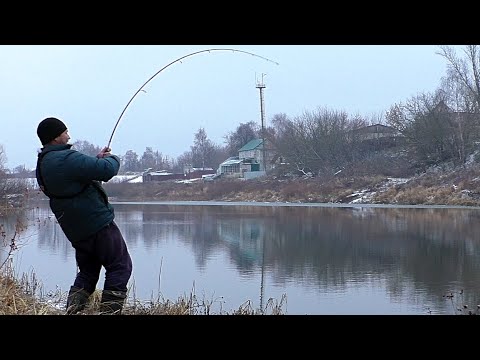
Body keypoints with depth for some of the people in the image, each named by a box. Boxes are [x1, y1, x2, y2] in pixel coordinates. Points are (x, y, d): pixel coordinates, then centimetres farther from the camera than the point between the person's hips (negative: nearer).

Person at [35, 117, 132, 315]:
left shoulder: (42, 165, 10)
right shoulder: (67, 159, -20)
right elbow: (107, 170, -23)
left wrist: (97, 159, 17)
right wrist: (112, 158, -2)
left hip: (76, 231, 9)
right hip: (98, 224, -9)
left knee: (87, 271, 20)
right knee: (120, 266, 0)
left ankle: (72, 309, 9)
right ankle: (109, 311, -5)